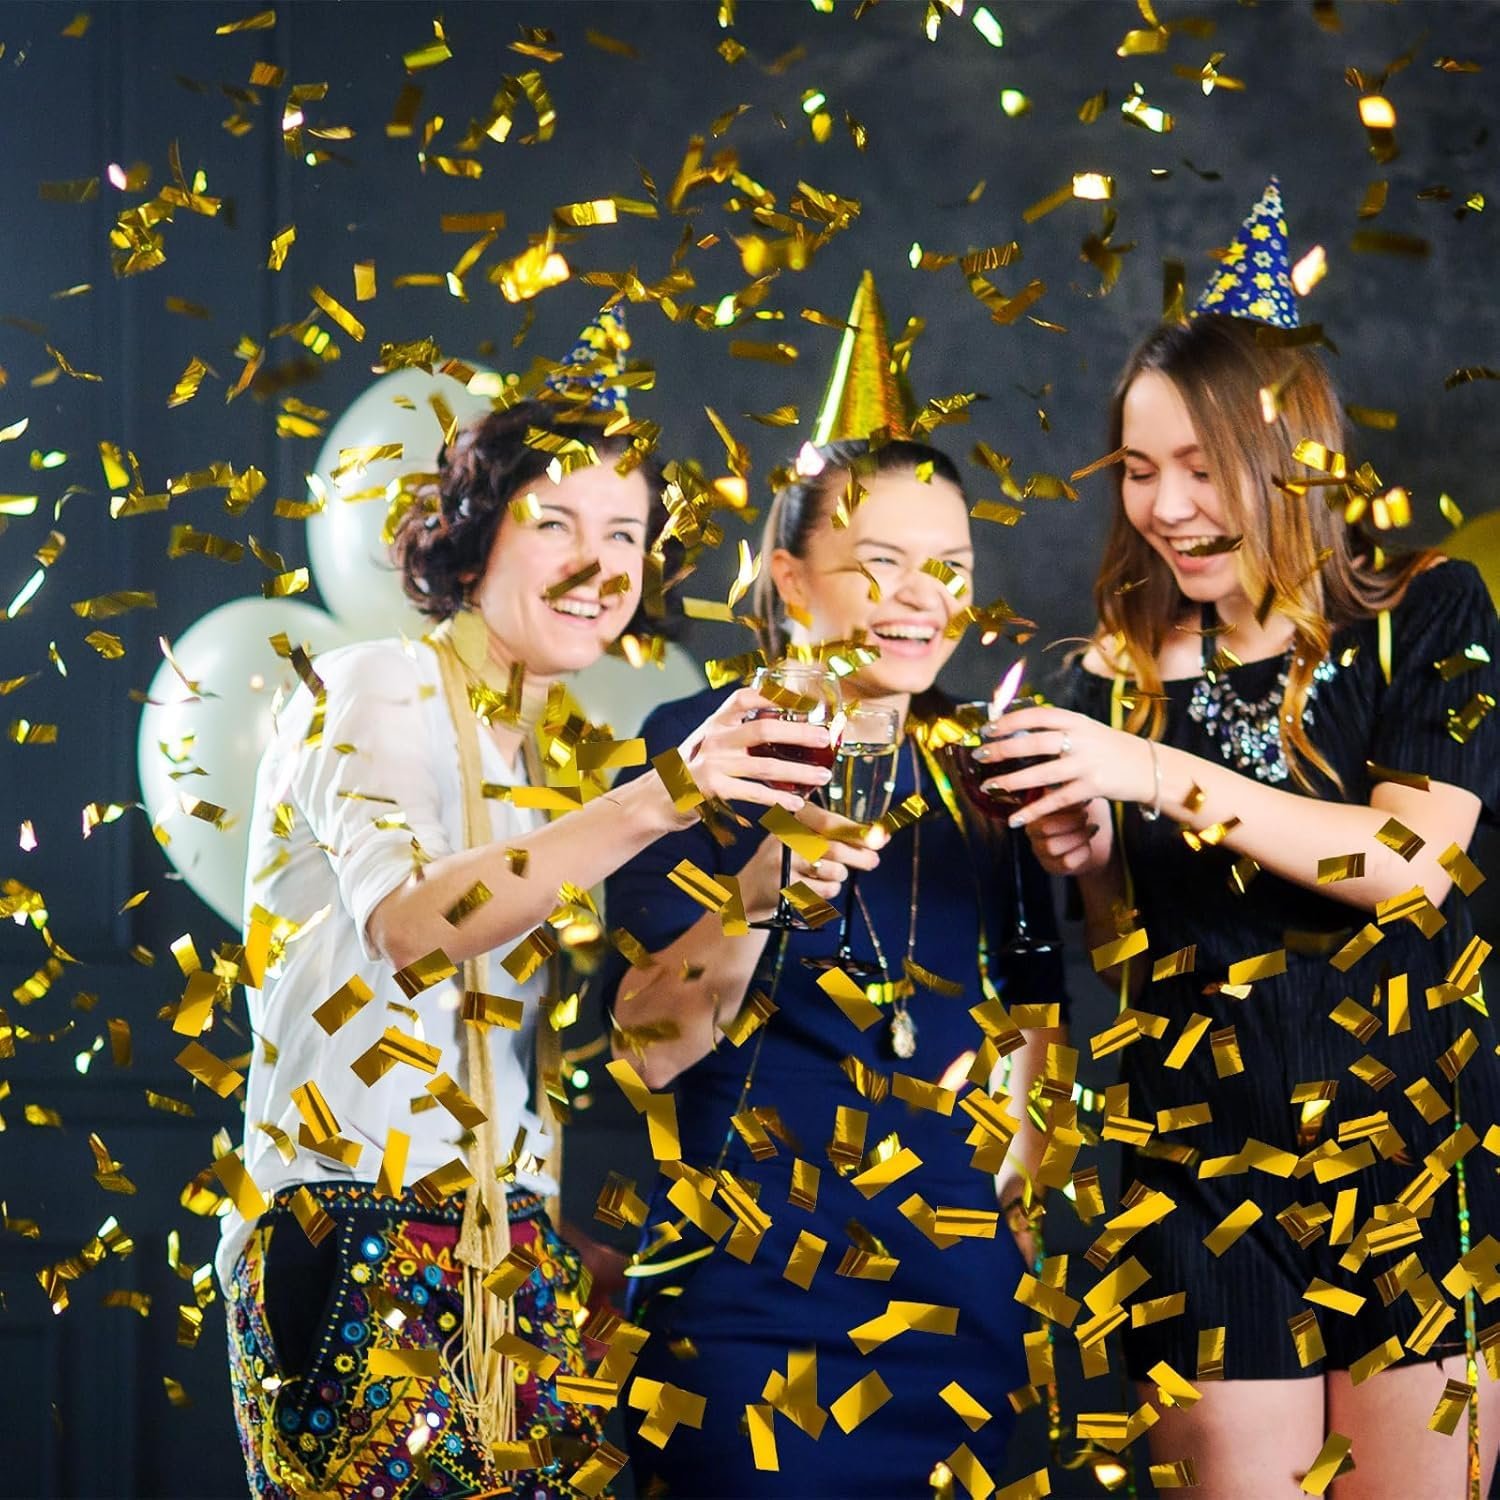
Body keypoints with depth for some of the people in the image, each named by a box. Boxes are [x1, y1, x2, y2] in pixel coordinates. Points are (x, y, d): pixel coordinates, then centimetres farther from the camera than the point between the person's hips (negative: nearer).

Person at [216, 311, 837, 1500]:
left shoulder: (569, 754, 18)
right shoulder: (376, 692, -3)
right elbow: (403, 921, -25)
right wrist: (652, 806, -34)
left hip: (528, 1257, 7)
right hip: (361, 1254, -7)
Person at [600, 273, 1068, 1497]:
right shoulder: (703, 749, -5)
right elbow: (646, 1044, -13)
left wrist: (1011, 1157, 6)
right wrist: (763, 888, -27)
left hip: (959, 1292, 4)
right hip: (749, 1291, -4)